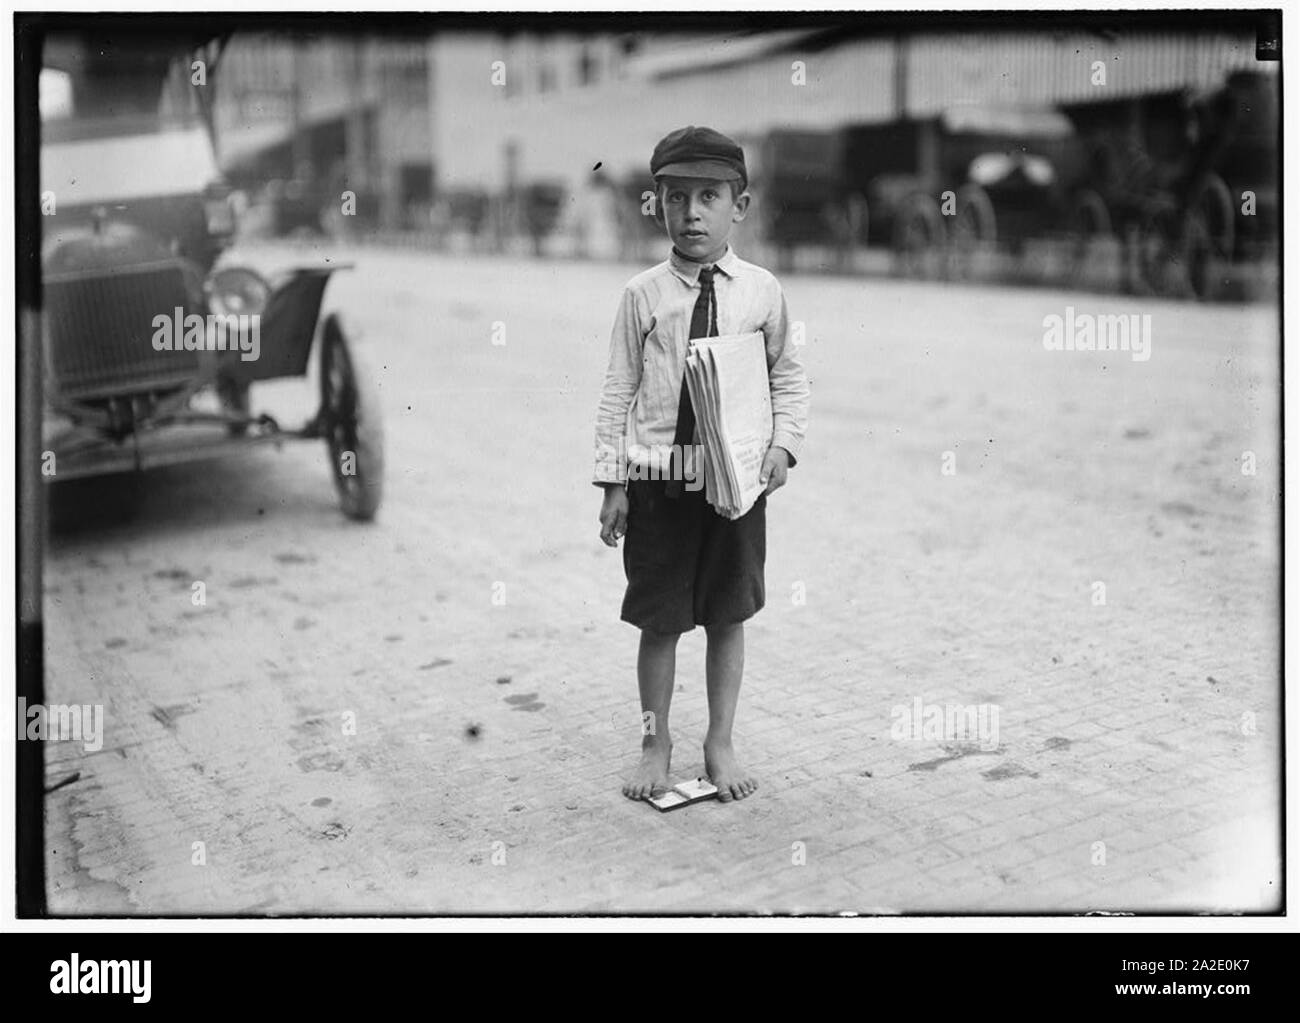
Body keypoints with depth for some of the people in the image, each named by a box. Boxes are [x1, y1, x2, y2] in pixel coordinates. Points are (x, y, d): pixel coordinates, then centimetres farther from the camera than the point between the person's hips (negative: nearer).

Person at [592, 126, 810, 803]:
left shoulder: (761, 291, 1)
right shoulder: (643, 295, -2)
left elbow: (789, 378, 9)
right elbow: (618, 391, 0)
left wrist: (783, 444, -7)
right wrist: (611, 482, -3)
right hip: (658, 478, -1)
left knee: (728, 617, 11)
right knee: (659, 620, 8)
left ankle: (720, 745, 27)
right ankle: (656, 745, 25)